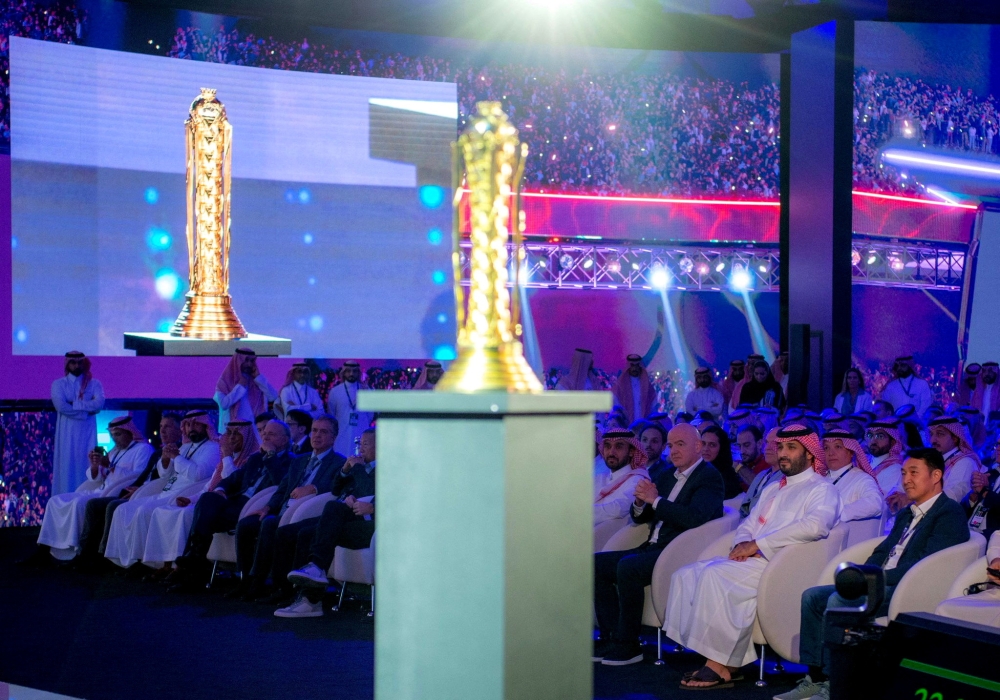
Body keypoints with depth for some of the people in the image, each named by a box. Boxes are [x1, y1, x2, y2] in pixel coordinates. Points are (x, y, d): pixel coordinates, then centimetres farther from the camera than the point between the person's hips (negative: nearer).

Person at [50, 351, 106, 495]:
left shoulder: (94, 384, 9)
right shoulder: (58, 384, 6)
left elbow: (99, 403, -9)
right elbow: (61, 406, -11)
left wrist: (73, 404, -11)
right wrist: (86, 410, -10)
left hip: (87, 433, 1)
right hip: (67, 434, -1)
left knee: (87, 466, -1)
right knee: (67, 467, -4)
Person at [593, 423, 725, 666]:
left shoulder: (710, 478, -5)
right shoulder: (667, 475, 20)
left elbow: (695, 518, -22)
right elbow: (640, 518, 24)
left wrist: (656, 500, -16)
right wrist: (640, 502, 0)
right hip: (653, 547, 9)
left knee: (628, 567, -31)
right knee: (597, 563, -4)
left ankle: (627, 644, -20)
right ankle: (612, 637, -6)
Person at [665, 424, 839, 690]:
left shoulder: (822, 489, 0)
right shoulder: (772, 489, 27)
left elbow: (814, 526, -20)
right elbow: (747, 525, 27)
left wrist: (757, 544, -19)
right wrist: (742, 544, -1)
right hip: (753, 560, 9)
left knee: (716, 575, -30)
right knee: (687, 575, -11)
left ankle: (720, 665, -25)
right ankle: (728, 659, -15)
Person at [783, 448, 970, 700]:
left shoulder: (950, 513, -6)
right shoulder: (906, 514, 23)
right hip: (881, 585, 10)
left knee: (838, 601, -28)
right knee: (812, 596, -3)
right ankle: (815, 678, -4)